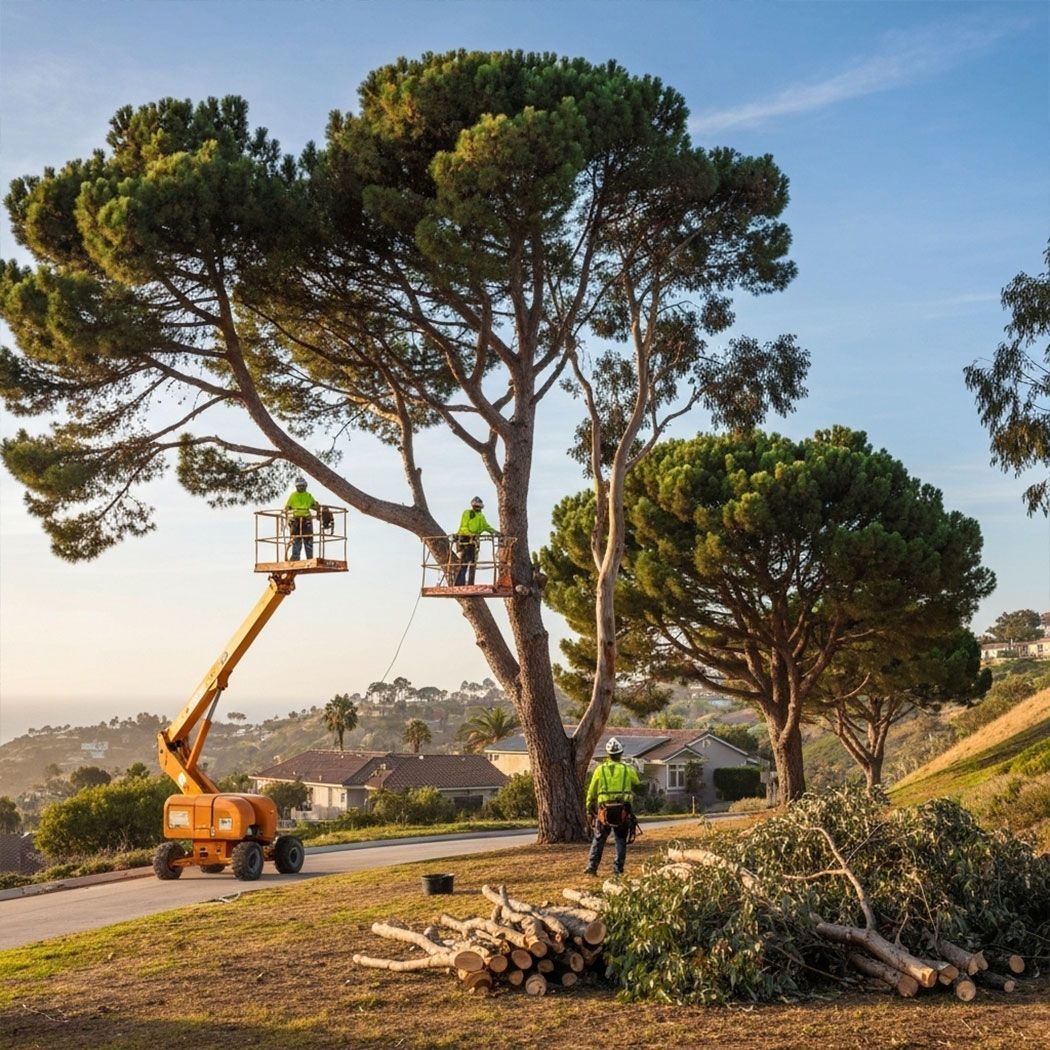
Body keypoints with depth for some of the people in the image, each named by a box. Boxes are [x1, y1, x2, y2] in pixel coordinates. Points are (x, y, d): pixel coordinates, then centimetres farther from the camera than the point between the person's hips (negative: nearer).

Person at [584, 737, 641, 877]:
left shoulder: (600, 769, 1)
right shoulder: (628, 769, -1)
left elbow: (591, 792, 6)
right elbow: (637, 784, 17)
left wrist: (589, 809, 16)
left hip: (605, 809, 1)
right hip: (623, 810, -1)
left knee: (599, 839, 10)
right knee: (621, 840, 8)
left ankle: (592, 866, 4)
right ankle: (618, 869, 5)